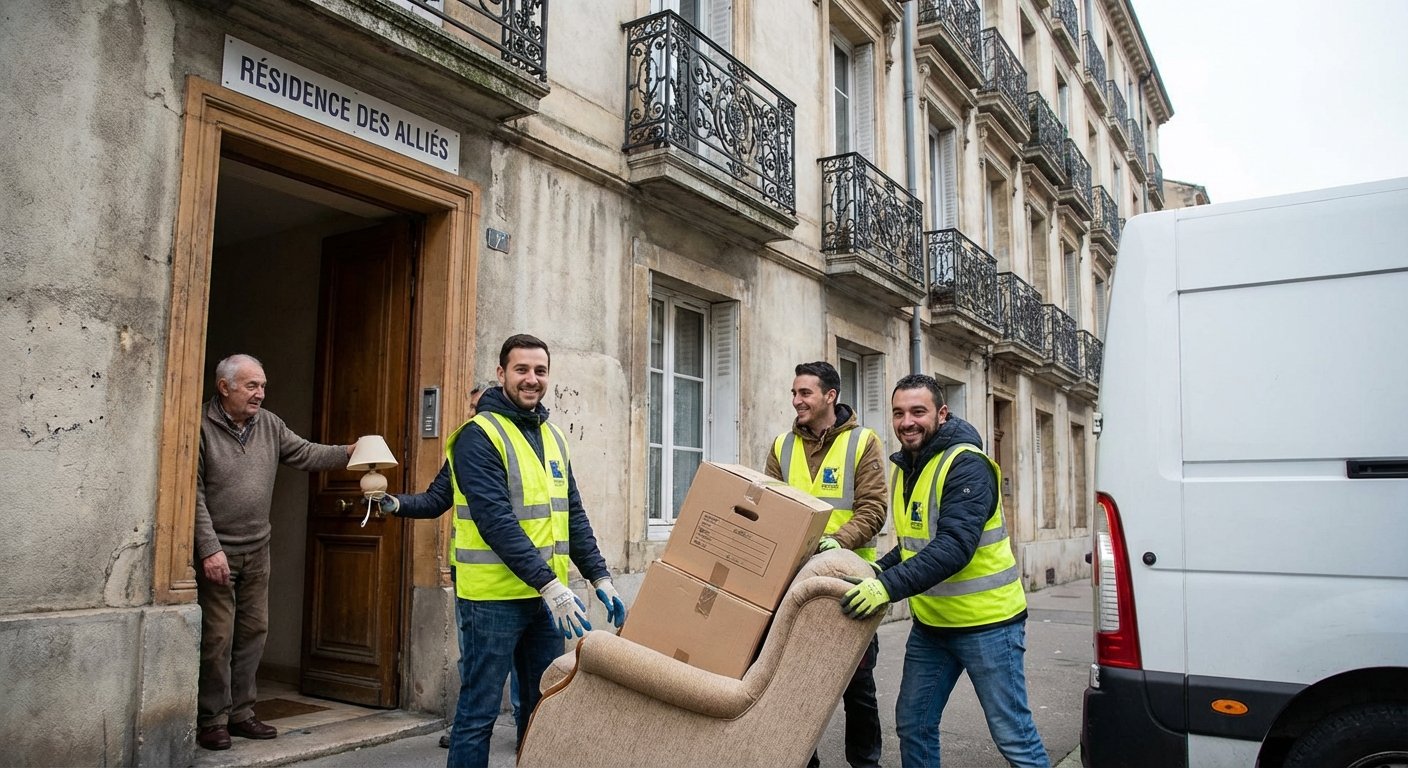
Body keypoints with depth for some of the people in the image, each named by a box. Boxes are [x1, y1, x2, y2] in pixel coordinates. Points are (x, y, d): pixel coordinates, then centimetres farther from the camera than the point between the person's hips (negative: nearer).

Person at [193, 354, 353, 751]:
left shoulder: (269, 425, 5)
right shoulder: (201, 427, -13)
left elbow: (305, 454, 3)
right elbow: (194, 493, -15)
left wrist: (349, 453, -14)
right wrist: (209, 549, -19)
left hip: (257, 550, 6)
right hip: (217, 551, -6)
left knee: (253, 632, 11)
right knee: (217, 637, -1)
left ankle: (240, 712, 23)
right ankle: (212, 719, 12)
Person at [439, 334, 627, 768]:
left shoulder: (553, 437, 12)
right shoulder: (479, 435, -11)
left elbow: (573, 516, 13)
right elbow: (496, 520, -20)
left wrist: (600, 578, 3)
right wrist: (549, 585, -25)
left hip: (547, 595, 7)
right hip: (494, 597, -7)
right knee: (479, 712, 3)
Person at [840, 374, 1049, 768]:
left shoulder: (967, 465, -18)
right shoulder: (902, 469, 8)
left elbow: (954, 546, -29)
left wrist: (889, 586, -37)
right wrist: (877, 570, 1)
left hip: (986, 622, -8)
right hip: (931, 624, 8)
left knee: (1013, 736, -1)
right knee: (913, 725, 13)